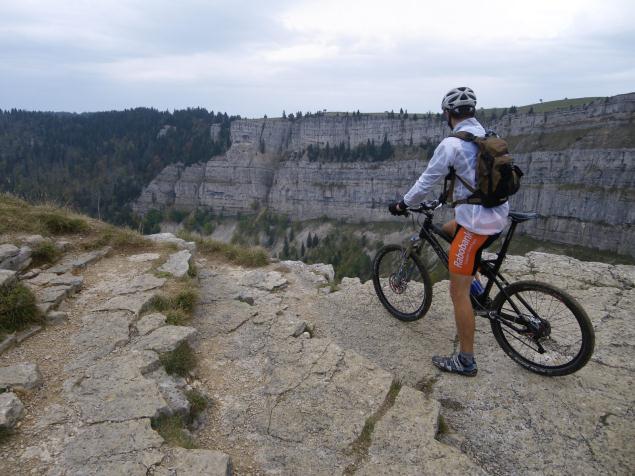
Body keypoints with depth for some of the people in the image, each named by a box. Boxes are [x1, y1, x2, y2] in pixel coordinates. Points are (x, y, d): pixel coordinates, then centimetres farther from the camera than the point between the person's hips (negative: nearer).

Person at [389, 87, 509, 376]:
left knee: (458, 293, 1)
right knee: (448, 229, 35)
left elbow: (426, 182, -11)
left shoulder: (451, 144, -15)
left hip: (475, 224, -9)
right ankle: (476, 286, 33)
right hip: (497, 217, 9)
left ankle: (466, 361, 12)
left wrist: (403, 205, 5)